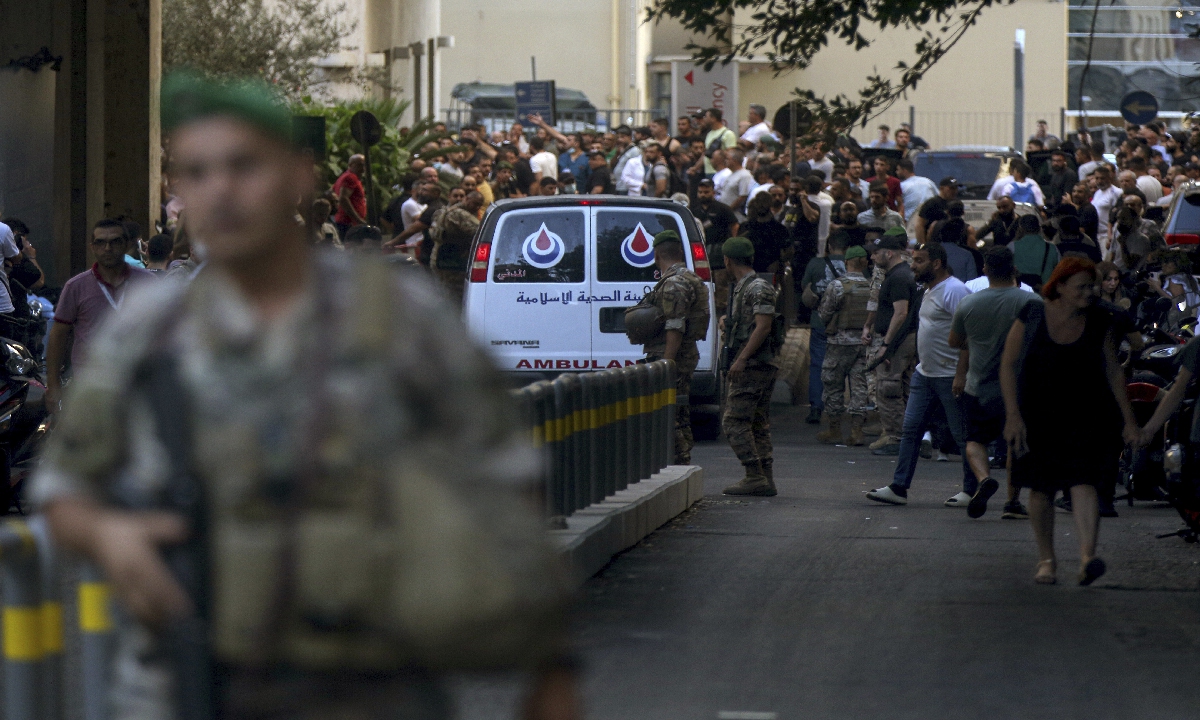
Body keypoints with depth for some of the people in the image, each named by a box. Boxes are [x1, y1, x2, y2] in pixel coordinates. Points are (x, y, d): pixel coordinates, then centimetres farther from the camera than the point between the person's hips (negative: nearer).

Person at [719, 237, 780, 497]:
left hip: (752, 366, -10)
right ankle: (766, 481, 8)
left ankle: (755, 476, -14)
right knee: (758, 425, 8)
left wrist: (741, 360, -22)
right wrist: (727, 323, 14)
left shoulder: (758, 288, -12)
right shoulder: (741, 288, 20)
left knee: (734, 421, -12)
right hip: (749, 366, 10)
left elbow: (763, 326, -20)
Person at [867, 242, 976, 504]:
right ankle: (899, 488, 7)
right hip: (925, 374, 10)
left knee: (962, 434, -1)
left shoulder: (954, 291, -15)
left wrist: (962, 375, -24)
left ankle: (971, 491, 8)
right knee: (910, 429, 6)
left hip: (951, 375, -10)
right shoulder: (929, 291, 16)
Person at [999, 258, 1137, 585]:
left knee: (1084, 482, -17)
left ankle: (1087, 558, -30)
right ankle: (1046, 559, 25)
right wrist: (1013, 415, -11)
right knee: (1041, 489, 8)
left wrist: (1129, 420, 6)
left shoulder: (1099, 322, -1)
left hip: (1086, 416, 0)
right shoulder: (1032, 316, -7)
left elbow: (1113, 371, 7)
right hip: (1038, 416, 0)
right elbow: (1008, 365, -3)